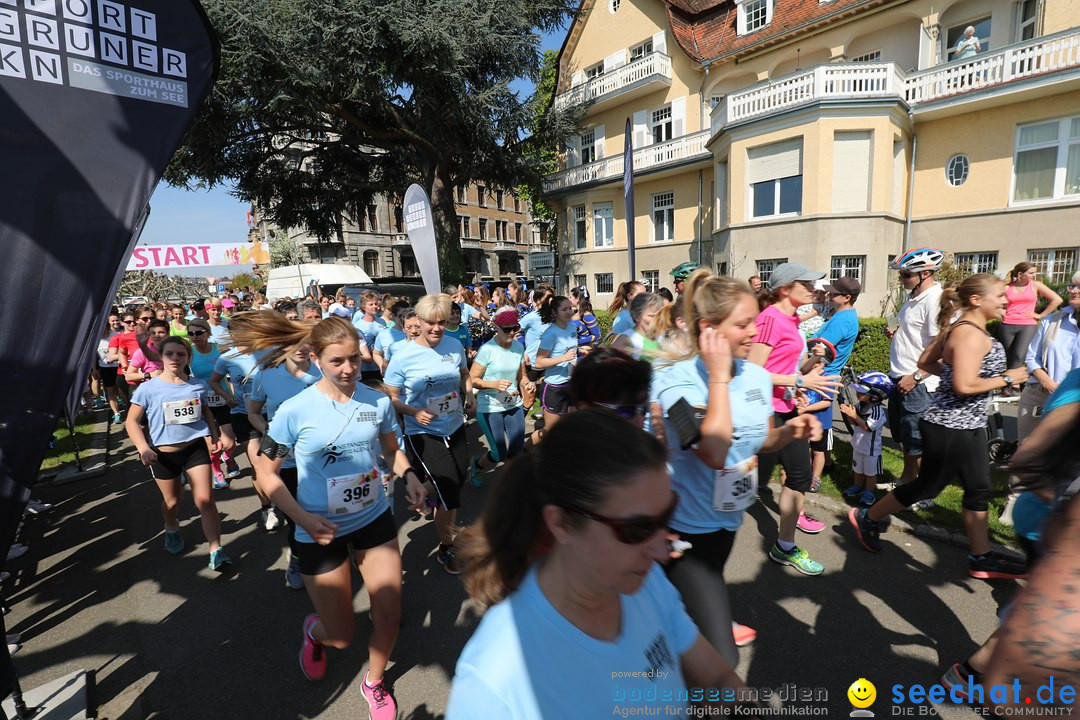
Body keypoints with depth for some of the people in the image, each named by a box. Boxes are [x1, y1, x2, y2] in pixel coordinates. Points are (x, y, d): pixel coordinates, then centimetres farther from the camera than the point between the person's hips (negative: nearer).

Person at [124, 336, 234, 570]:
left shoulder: (197, 386, -3)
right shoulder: (148, 388, -10)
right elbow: (132, 421, -5)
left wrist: (215, 436, 5)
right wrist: (143, 448, -18)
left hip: (196, 448, 0)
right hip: (163, 454, 0)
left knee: (205, 500, -7)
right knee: (172, 501, 18)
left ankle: (216, 550, -1)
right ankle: (172, 530, 51)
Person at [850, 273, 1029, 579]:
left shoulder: (959, 328, 8)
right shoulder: (971, 334, -21)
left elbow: (926, 361, 16)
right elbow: (965, 386, -28)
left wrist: (954, 371, 10)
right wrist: (1007, 379, -14)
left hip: (969, 426, 10)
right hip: (950, 428, -10)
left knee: (979, 490, 15)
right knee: (927, 486, 7)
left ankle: (981, 560, 27)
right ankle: (866, 518, 23)